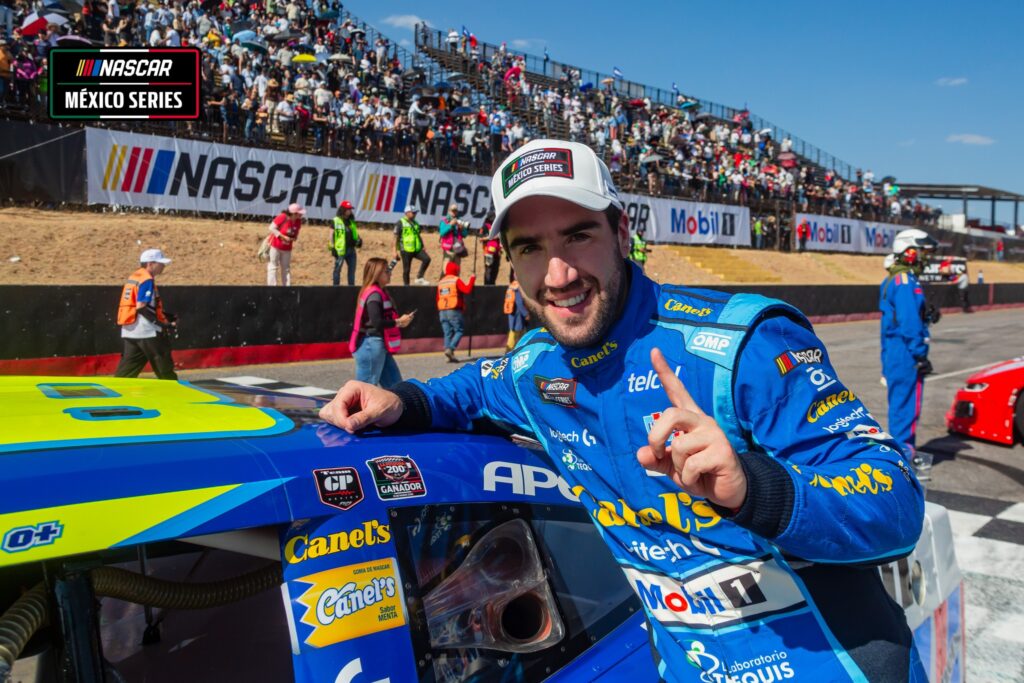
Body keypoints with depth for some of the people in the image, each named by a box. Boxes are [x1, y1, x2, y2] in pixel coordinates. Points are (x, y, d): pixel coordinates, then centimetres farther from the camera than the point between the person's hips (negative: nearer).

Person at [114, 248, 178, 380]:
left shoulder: (134, 277, 17)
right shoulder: (147, 280, -12)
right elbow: (141, 307, -21)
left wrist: (166, 316, 17)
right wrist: (164, 324, -20)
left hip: (129, 331, 9)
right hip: (147, 332, -9)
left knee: (126, 370, 8)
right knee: (164, 367, 3)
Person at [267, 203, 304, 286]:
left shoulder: (298, 221, -4)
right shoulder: (282, 217, -21)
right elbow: (271, 228, -19)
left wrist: (294, 238, -11)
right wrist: (283, 237, -24)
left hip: (287, 248, 6)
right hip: (276, 246, -6)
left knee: (286, 268, 10)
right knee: (273, 266, 1)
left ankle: (287, 286, 14)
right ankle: (272, 285, 5)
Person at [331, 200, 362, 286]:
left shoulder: (351, 221, 14)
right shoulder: (336, 220, -5)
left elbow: (355, 232, 23)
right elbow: (332, 234, -7)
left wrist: (358, 240, 3)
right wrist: (333, 247, -12)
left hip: (351, 249, 7)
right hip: (341, 250, -7)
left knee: (352, 269, 10)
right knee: (337, 269, 1)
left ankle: (351, 286, 18)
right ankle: (336, 287, 8)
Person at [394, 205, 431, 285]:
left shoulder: (415, 223, 16)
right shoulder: (401, 222, -2)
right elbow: (396, 237, -4)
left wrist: (423, 247, 14)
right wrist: (395, 251, -9)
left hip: (417, 249, 5)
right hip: (406, 250, -5)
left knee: (427, 259, -15)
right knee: (406, 270, 0)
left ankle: (419, 278, -5)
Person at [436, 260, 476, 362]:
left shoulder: (441, 282, 15)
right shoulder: (456, 280, -4)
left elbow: (438, 298, 16)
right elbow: (467, 290, -16)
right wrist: (472, 279, -2)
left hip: (442, 311, 6)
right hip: (454, 311, -6)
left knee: (447, 333, 6)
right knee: (459, 331, 0)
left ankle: (450, 356, -2)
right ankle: (450, 349, -19)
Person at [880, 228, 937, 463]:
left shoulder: (892, 280, 16)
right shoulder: (905, 282, -16)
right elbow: (910, 323, -21)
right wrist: (920, 355, -18)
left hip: (893, 351, 11)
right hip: (906, 353, -11)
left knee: (899, 401, 17)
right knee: (907, 402, -5)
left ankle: (903, 449, 26)